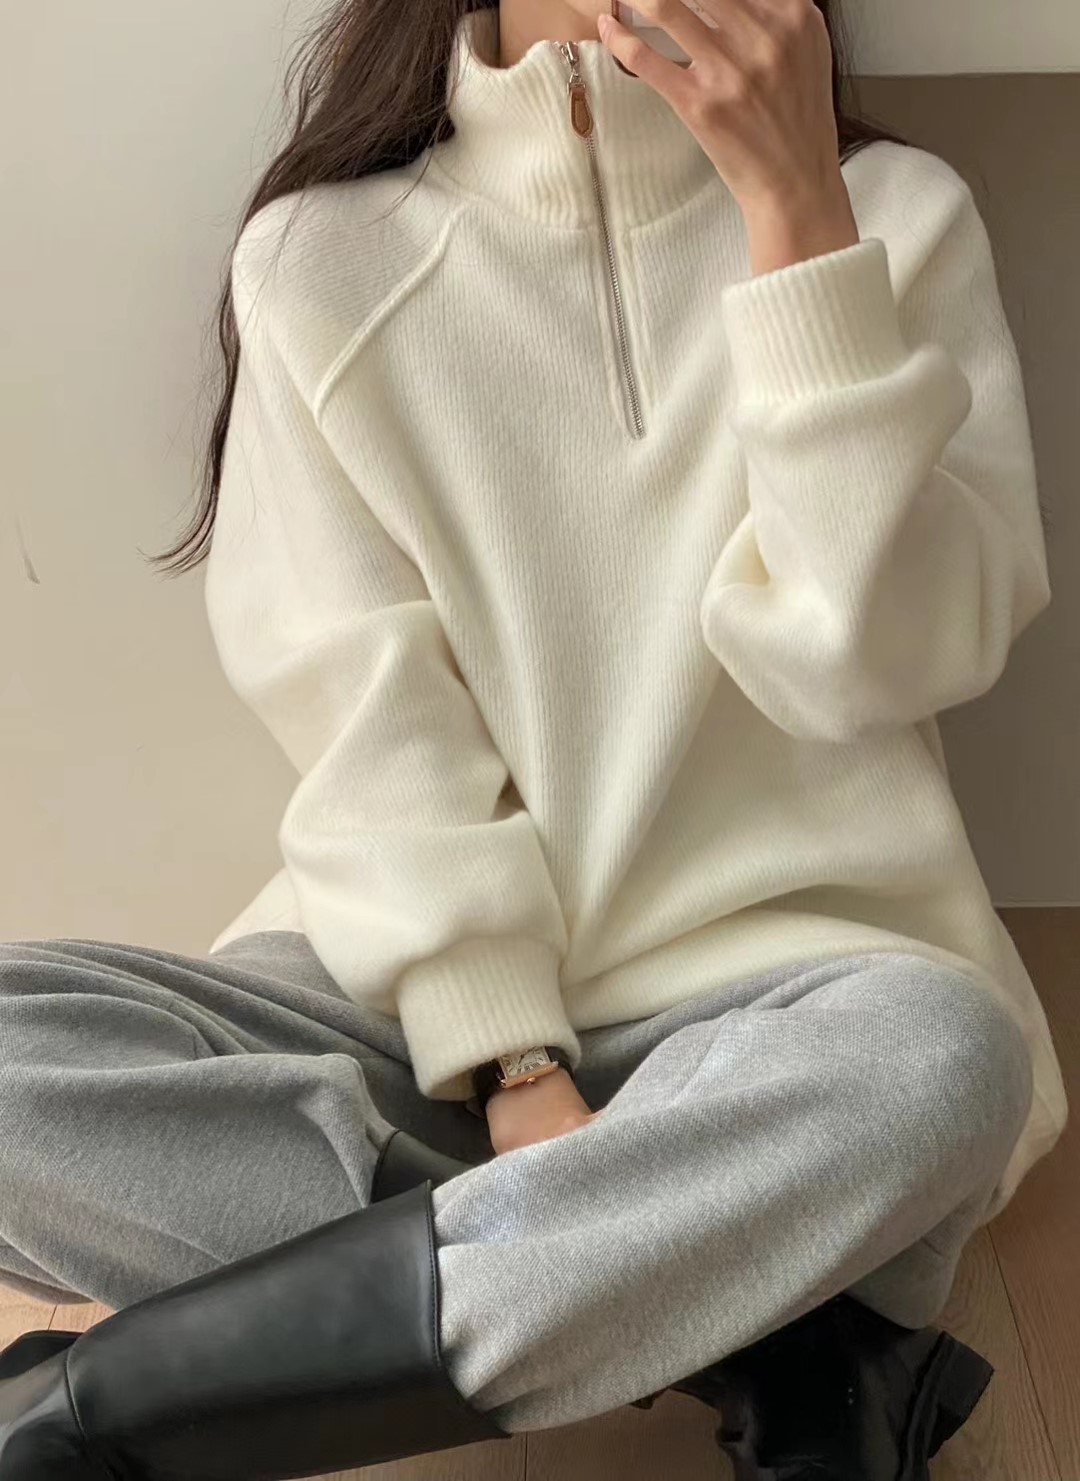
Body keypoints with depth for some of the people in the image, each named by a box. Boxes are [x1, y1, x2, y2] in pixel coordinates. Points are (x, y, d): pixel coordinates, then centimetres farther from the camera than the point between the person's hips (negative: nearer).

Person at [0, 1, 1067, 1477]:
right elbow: (362, 715, -5)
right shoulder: (324, 250, 5)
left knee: (938, 1055, -34)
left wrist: (800, 215, -14)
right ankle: (775, 1344, -20)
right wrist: (514, 1068, -17)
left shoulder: (893, 212, 6)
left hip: (772, 990, 0)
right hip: (426, 999, 1)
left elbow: (885, 662, -8)